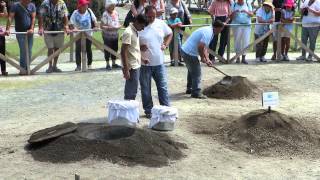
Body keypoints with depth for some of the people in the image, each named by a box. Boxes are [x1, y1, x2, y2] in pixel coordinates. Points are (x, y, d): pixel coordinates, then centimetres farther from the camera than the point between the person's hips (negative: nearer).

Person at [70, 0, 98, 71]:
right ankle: (78, 66, -3)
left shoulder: (89, 11, -3)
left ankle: (89, 64, 20)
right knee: (78, 50, -7)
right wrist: (74, 28, -29)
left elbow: (94, 19, 5)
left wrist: (95, 26, -8)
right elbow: (71, 23, -12)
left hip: (88, 33, 2)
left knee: (88, 49, 8)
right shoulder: (75, 13, -11)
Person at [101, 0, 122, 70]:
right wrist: (109, 28, -28)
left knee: (115, 49, 13)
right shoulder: (105, 14, -16)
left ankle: (114, 63, 26)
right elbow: (101, 26, -19)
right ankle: (107, 64, 14)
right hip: (107, 36, -6)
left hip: (115, 35, 6)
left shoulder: (116, 13, 4)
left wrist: (119, 26, -3)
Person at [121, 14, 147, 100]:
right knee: (131, 93, -4)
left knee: (132, 90, 15)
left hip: (136, 66, 9)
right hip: (131, 67, -9)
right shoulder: (128, 32, -17)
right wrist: (126, 69, -23)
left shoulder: (135, 31, 12)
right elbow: (123, 52, -20)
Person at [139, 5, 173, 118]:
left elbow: (170, 34, 18)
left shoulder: (160, 23, 2)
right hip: (145, 63, -3)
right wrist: (139, 47, -22)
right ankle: (148, 110, 21)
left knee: (163, 87, 8)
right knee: (146, 89, 8)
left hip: (159, 63, 3)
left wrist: (165, 45, 4)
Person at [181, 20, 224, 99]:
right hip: (190, 53, -11)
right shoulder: (208, 33, -20)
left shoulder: (208, 30, 13)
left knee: (192, 70, 25)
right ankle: (196, 92, 4)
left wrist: (207, 59, 11)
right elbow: (200, 47, -28)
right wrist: (202, 58, -12)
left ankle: (189, 89, 38)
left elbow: (204, 47, 17)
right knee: (197, 72, -2)